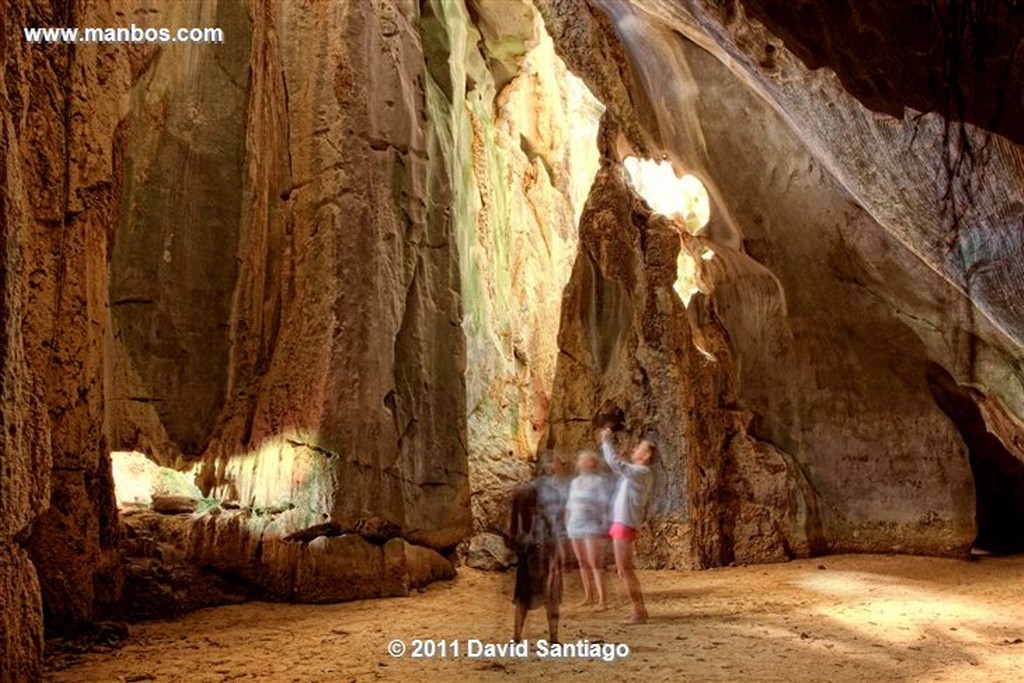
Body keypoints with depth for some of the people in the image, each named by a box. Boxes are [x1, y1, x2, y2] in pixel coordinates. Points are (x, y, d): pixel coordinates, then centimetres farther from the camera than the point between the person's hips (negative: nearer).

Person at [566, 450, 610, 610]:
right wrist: (567, 525, 14)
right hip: (575, 526, 7)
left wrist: (605, 527, -16)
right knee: (582, 562, 11)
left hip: (592, 526, -7)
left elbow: (605, 505, -11)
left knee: (594, 563, -12)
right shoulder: (575, 482, 12)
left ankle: (602, 601, -13)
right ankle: (588, 596, 21)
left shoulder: (599, 481, -8)